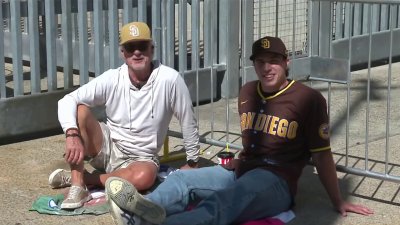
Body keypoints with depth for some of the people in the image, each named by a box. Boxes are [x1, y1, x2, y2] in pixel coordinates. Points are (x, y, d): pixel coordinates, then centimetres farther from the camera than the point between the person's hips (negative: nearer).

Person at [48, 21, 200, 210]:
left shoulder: (169, 79, -18)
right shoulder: (112, 79, -12)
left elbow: (188, 122, -9)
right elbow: (67, 101, -17)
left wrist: (192, 162, 0)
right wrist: (72, 134, -35)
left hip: (140, 158, -2)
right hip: (106, 147, 2)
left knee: (144, 177, -38)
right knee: (80, 110, -25)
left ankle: (77, 177, -16)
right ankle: (78, 186, -24)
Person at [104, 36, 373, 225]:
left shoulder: (309, 99, -6)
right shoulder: (247, 93, 15)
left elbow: (321, 154, -4)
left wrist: (338, 202, 0)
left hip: (276, 181, -7)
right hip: (241, 171, 8)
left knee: (223, 201, -38)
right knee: (182, 178, -17)